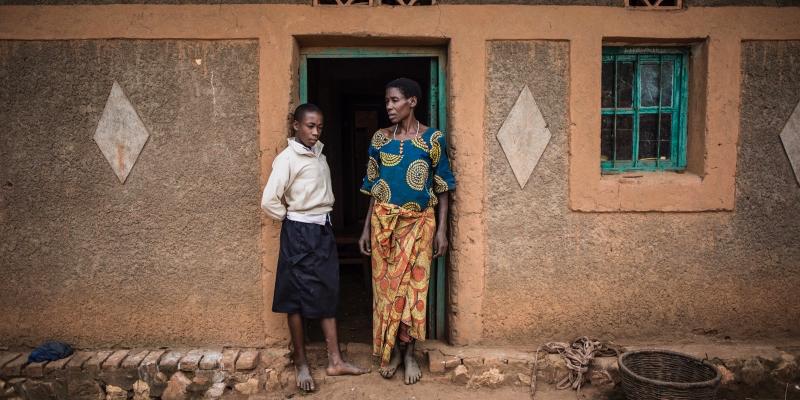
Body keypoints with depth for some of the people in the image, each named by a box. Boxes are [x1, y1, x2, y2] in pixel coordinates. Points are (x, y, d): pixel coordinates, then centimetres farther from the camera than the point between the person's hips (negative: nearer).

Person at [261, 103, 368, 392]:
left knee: (328, 293, 9)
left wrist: (322, 218, 11)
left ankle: (335, 360, 17)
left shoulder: (319, 156, 9)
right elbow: (269, 200, -19)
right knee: (297, 296, 3)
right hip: (299, 233, -7)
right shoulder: (287, 158, -13)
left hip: (323, 231, 7)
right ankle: (301, 363, 15)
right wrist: (291, 219, -5)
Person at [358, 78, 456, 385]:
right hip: (384, 221, 3)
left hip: (418, 222, -2)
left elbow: (442, 187, -1)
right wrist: (366, 228, 4)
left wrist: (442, 229, -6)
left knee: (412, 285, 0)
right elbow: (373, 187, 8)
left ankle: (409, 354, 14)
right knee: (386, 285, 6)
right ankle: (391, 351, 20)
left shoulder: (432, 138, -3)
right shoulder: (380, 138, 4)